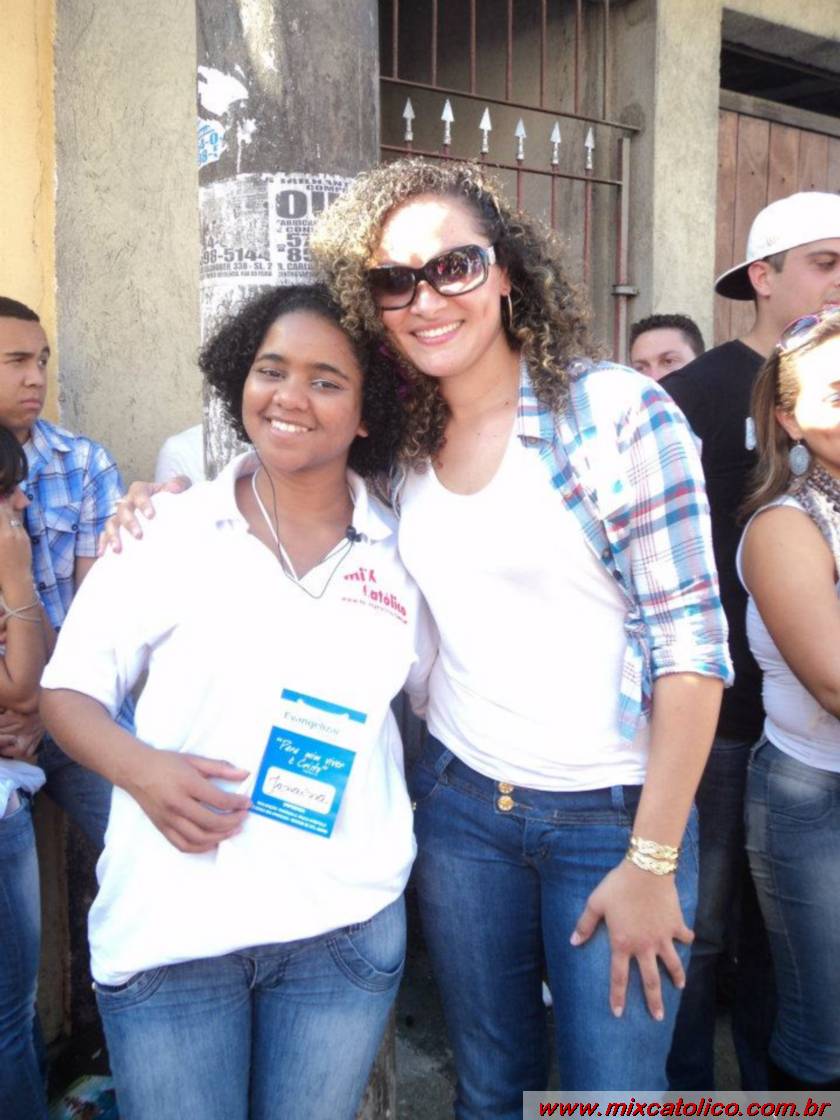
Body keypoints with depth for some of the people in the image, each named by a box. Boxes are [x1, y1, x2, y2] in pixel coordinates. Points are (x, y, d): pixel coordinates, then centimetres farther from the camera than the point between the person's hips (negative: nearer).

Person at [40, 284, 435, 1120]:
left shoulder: (401, 553, 2)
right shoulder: (165, 532, -2)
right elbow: (68, 688, 1)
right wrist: (140, 770, -17)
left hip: (345, 926, 2)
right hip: (167, 926, -1)